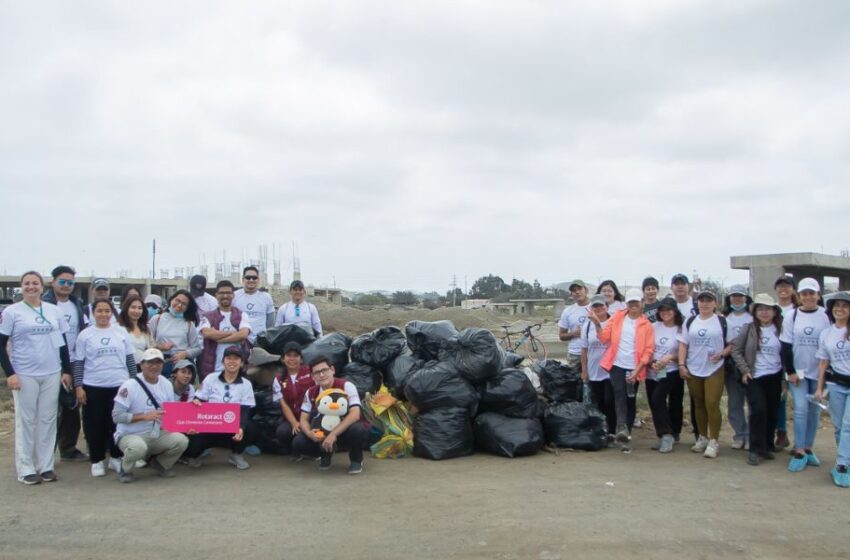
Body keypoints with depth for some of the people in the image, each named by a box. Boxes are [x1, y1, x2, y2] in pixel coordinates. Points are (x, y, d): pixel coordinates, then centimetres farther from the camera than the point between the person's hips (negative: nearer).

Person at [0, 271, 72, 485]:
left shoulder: (54, 311, 7)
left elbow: (63, 343, 12)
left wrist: (67, 370, 8)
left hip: (52, 374, 3)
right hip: (24, 375, -3)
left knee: (48, 420, 8)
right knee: (26, 421, 4)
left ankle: (46, 466, 17)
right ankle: (26, 469, 13)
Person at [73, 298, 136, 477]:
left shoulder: (121, 332, 4)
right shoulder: (85, 335, 0)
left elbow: (130, 359, 8)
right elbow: (78, 363, 2)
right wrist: (78, 387, -4)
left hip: (119, 385, 1)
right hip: (93, 387, -1)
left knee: (118, 423, 7)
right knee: (95, 425, 5)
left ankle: (116, 457, 21)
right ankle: (97, 460, 17)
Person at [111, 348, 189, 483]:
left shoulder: (166, 384, 2)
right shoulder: (130, 386, -15)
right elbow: (116, 416, -19)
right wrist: (145, 416, -27)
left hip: (157, 435, 5)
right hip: (130, 435, -5)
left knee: (181, 440, -20)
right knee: (138, 447, -38)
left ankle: (159, 463, 13)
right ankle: (125, 469, -1)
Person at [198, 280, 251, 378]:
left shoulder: (241, 316, 7)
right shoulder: (207, 316, 6)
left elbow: (243, 334, -11)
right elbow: (207, 333, -13)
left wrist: (217, 337, -11)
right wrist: (233, 333, -11)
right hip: (212, 368, 0)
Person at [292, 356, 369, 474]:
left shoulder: (347, 386, -19)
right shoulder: (311, 393, -4)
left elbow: (355, 414, -30)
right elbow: (304, 419, -2)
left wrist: (333, 434, -37)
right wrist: (309, 433, -26)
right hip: (322, 433, 4)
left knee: (359, 430, -38)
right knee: (298, 443, -19)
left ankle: (356, 459, -4)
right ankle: (326, 453, 12)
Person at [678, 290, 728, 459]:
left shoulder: (723, 322, 0)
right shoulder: (690, 321, 8)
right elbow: (683, 344, 8)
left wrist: (722, 354, -16)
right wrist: (681, 365, -1)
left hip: (714, 370, -3)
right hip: (693, 370, 3)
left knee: (712, 404, -8)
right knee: (699, 404, 11)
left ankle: (713, 441, 1)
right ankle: (702, 438, 23)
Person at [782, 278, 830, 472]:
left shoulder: (826, 316, -2)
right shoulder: (791, 316, -1)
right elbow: (786, 346, -1)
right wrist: (790, 371, -6)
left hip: (819, 372, 1)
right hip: (797, 371, -1)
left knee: (814, 411, 8)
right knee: (801, 409, -7)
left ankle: (808, 449, 20)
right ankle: (799, 453, -2)